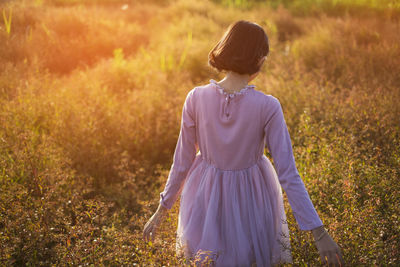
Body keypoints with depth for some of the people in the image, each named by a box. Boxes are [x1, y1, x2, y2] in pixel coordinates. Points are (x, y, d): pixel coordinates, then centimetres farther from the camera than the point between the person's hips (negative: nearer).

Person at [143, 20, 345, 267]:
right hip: (250, 203, -2)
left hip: (207, 201, 2)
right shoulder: (267, 107, -22)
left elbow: (183, 160, -9)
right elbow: (288, 174, -22)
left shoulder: (196, 98, -17)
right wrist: (319, 232, -17)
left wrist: (162, 210, 4)